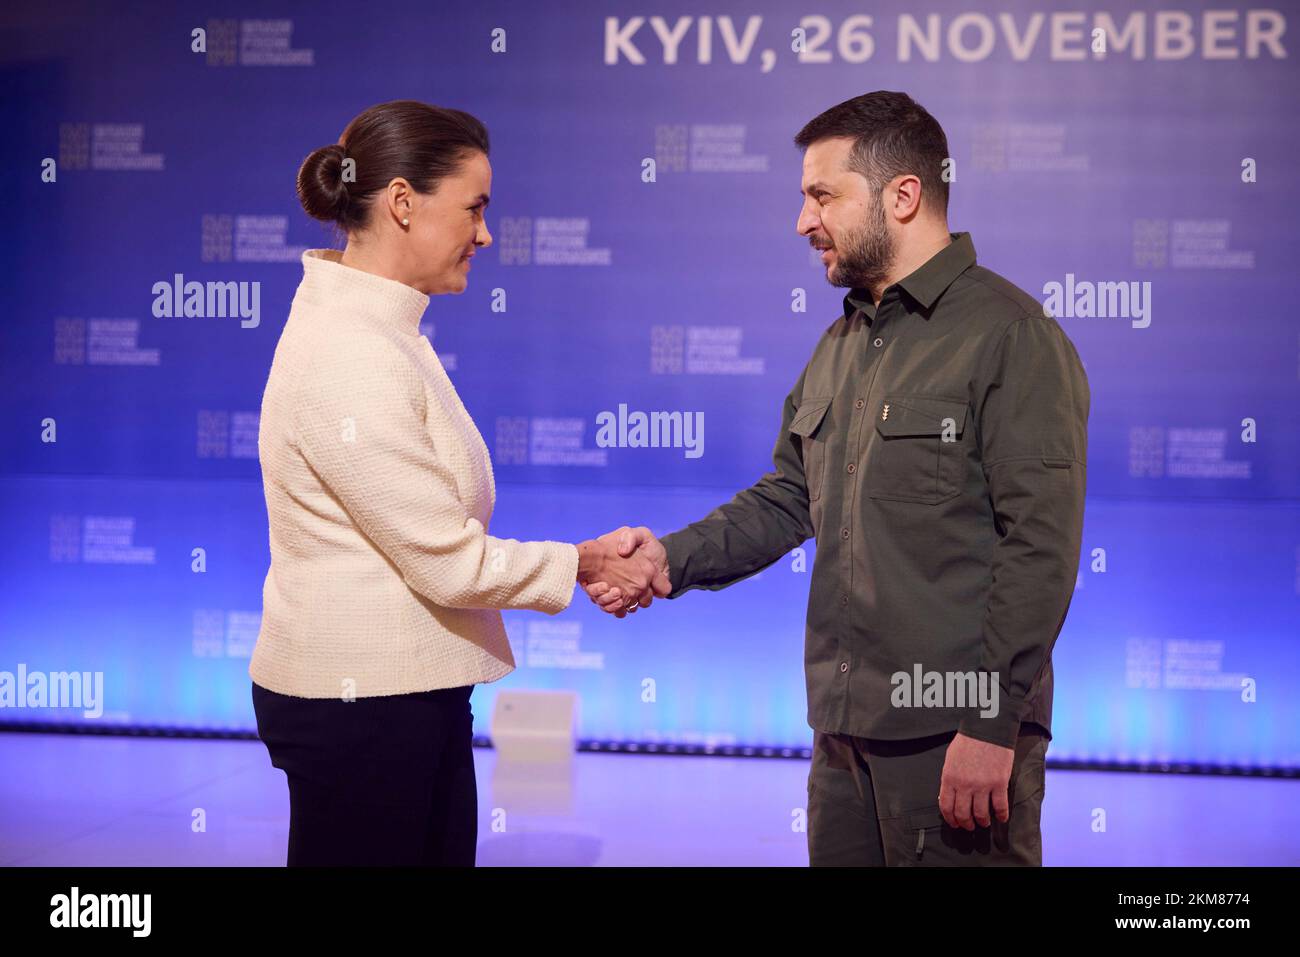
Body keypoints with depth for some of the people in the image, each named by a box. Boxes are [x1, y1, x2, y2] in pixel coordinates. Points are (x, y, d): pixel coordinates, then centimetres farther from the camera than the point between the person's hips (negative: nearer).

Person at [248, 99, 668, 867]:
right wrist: (582, 564, -4)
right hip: (360, 702, -10)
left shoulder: (385, 334, 12)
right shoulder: (348, 358, -19)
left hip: (413, 689, 10)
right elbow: (447, 562, -18)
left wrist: (594, 560, 5)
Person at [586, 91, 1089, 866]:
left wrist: (993, 725, -20)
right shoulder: (840, 346, 17)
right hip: (846, 728, 8)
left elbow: (1039, 541, -16)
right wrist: (671, 559, -1)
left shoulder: (1012, 335, -10)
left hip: (959, 732, -8)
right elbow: (784, 502, 17)